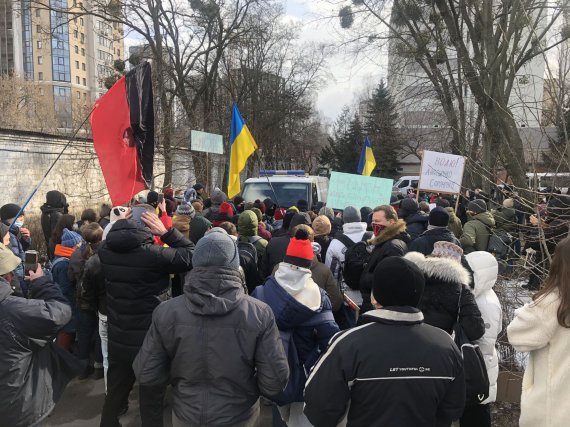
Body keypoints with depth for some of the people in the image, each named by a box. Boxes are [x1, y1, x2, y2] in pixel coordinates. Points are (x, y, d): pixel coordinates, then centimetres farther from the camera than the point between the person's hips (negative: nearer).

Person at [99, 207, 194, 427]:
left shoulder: (105, 250, -6)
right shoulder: (153, 254, -26)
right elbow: (193, 255, -19)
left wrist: (124, 221, 6)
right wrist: (166, 232, -16)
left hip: (117, 340, 6)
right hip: (149, 341, -6)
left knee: (114, 395, 26)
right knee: (151, 401, 13)